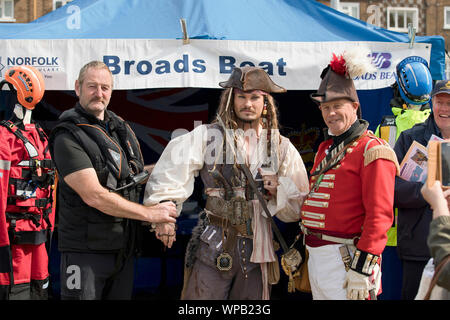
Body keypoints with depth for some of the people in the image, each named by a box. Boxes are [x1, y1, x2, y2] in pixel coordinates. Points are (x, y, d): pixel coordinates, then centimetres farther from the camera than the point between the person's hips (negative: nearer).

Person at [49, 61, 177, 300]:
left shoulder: (121, 128, 12)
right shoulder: (68, 137, -13)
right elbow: (94, 196, -20)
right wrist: (150, 213, -14)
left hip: (124, 247, 7)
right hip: (86, 251, -7)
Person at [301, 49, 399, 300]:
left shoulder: (373, 151, -10)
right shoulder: (326, 148, 16)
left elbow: (380, 214, -18)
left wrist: (362, 268, -23)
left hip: (344, 260, -8)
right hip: (315, 257, 8)